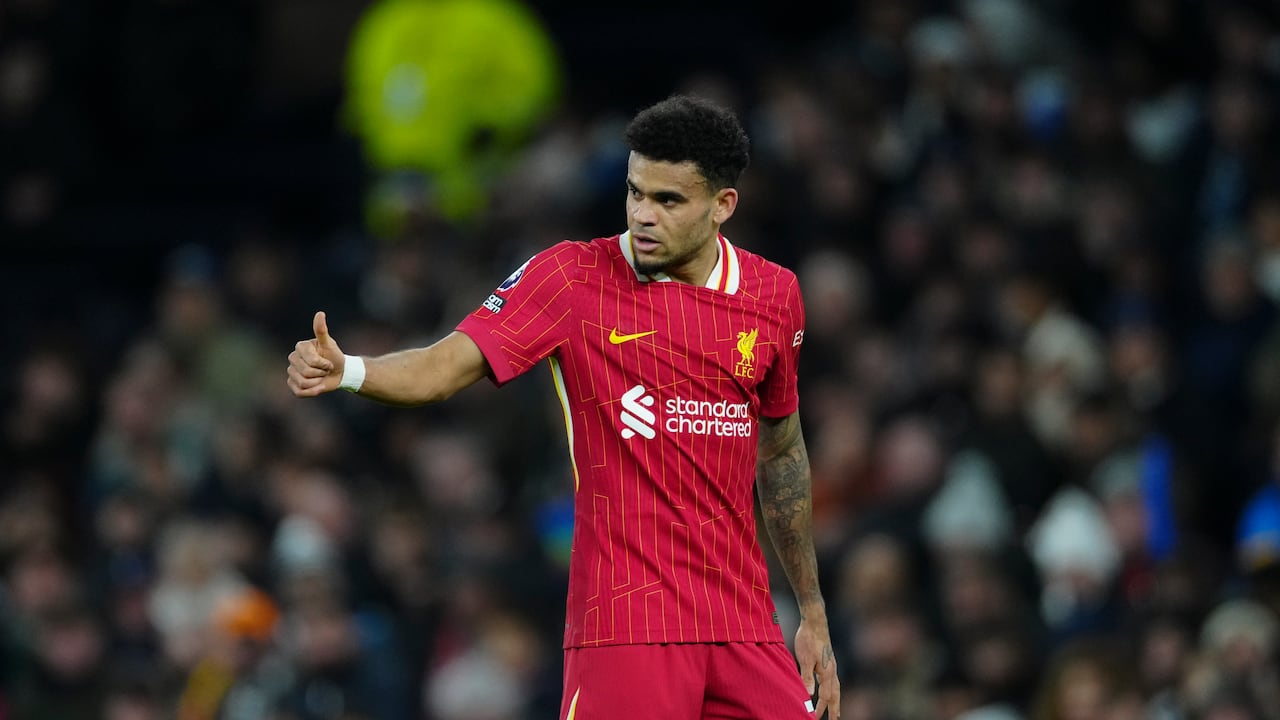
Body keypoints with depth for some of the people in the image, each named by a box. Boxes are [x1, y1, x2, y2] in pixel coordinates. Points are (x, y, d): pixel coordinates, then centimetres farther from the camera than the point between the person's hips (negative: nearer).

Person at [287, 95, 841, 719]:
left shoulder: (774, 293, 7)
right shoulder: (572, 276, -4)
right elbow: (444, 368, -11)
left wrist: (814, 616, 21)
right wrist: (345, 370, -32)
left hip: (743, 622, 4)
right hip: (626, 622, -4)